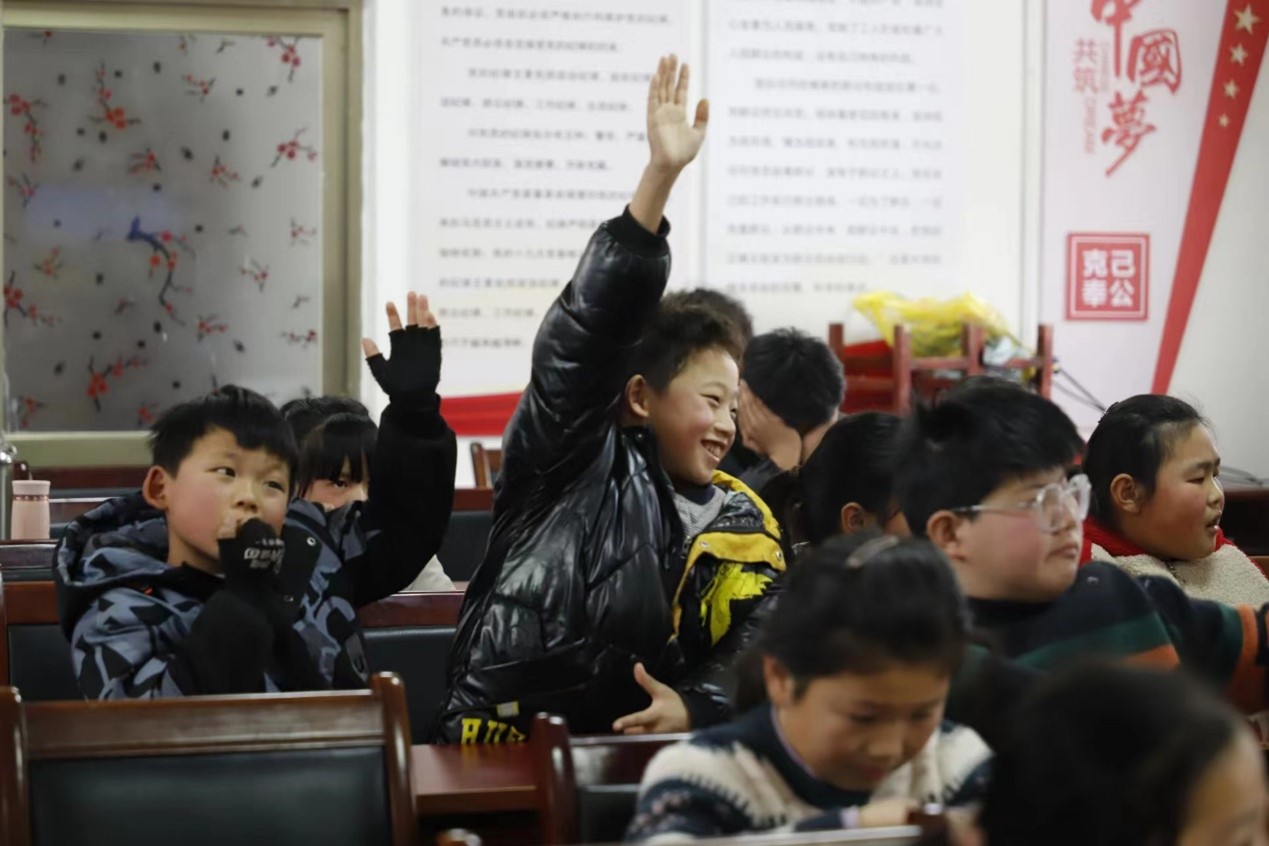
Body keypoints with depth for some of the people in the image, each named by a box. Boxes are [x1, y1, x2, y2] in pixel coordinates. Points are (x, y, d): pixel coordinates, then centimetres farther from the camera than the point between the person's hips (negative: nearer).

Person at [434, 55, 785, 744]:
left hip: (636, 755, 4)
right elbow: (589, 328, -10)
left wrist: (691, 707, -16)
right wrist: (661, 176, -18)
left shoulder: (740, 524, 15)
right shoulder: (572, 460, 2)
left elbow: (755, 652, 6)